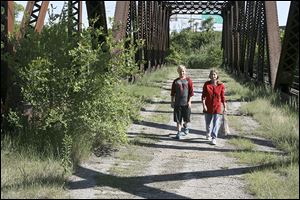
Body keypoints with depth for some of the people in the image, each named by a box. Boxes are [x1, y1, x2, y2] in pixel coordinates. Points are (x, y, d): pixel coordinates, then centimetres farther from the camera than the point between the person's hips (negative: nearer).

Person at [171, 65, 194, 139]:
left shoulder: (188, 80, 1)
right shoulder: (175, 81, 6)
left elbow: (191, 91, -1)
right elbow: (172, 92, 10)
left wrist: (189, 101, -8)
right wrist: (172, 102, 6)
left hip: (186, 102, -1)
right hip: (177, 103, 1)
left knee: (186, 118, 8)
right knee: (178, 119, 2)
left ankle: (185, 126, 39)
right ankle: (179, 132, 9)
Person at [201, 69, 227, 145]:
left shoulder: (221, 85, -3)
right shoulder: (206, 84, -2)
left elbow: (222, 97, 3)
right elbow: (203, 95, -3)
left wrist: (225, 107, 4)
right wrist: (203, 105, -14)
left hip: (217, 107, -1)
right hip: (208, 107, 2)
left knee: (216, 123, -9)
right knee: (208, 122, 17)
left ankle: (214, 138, -8)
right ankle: (208, 134, 43)